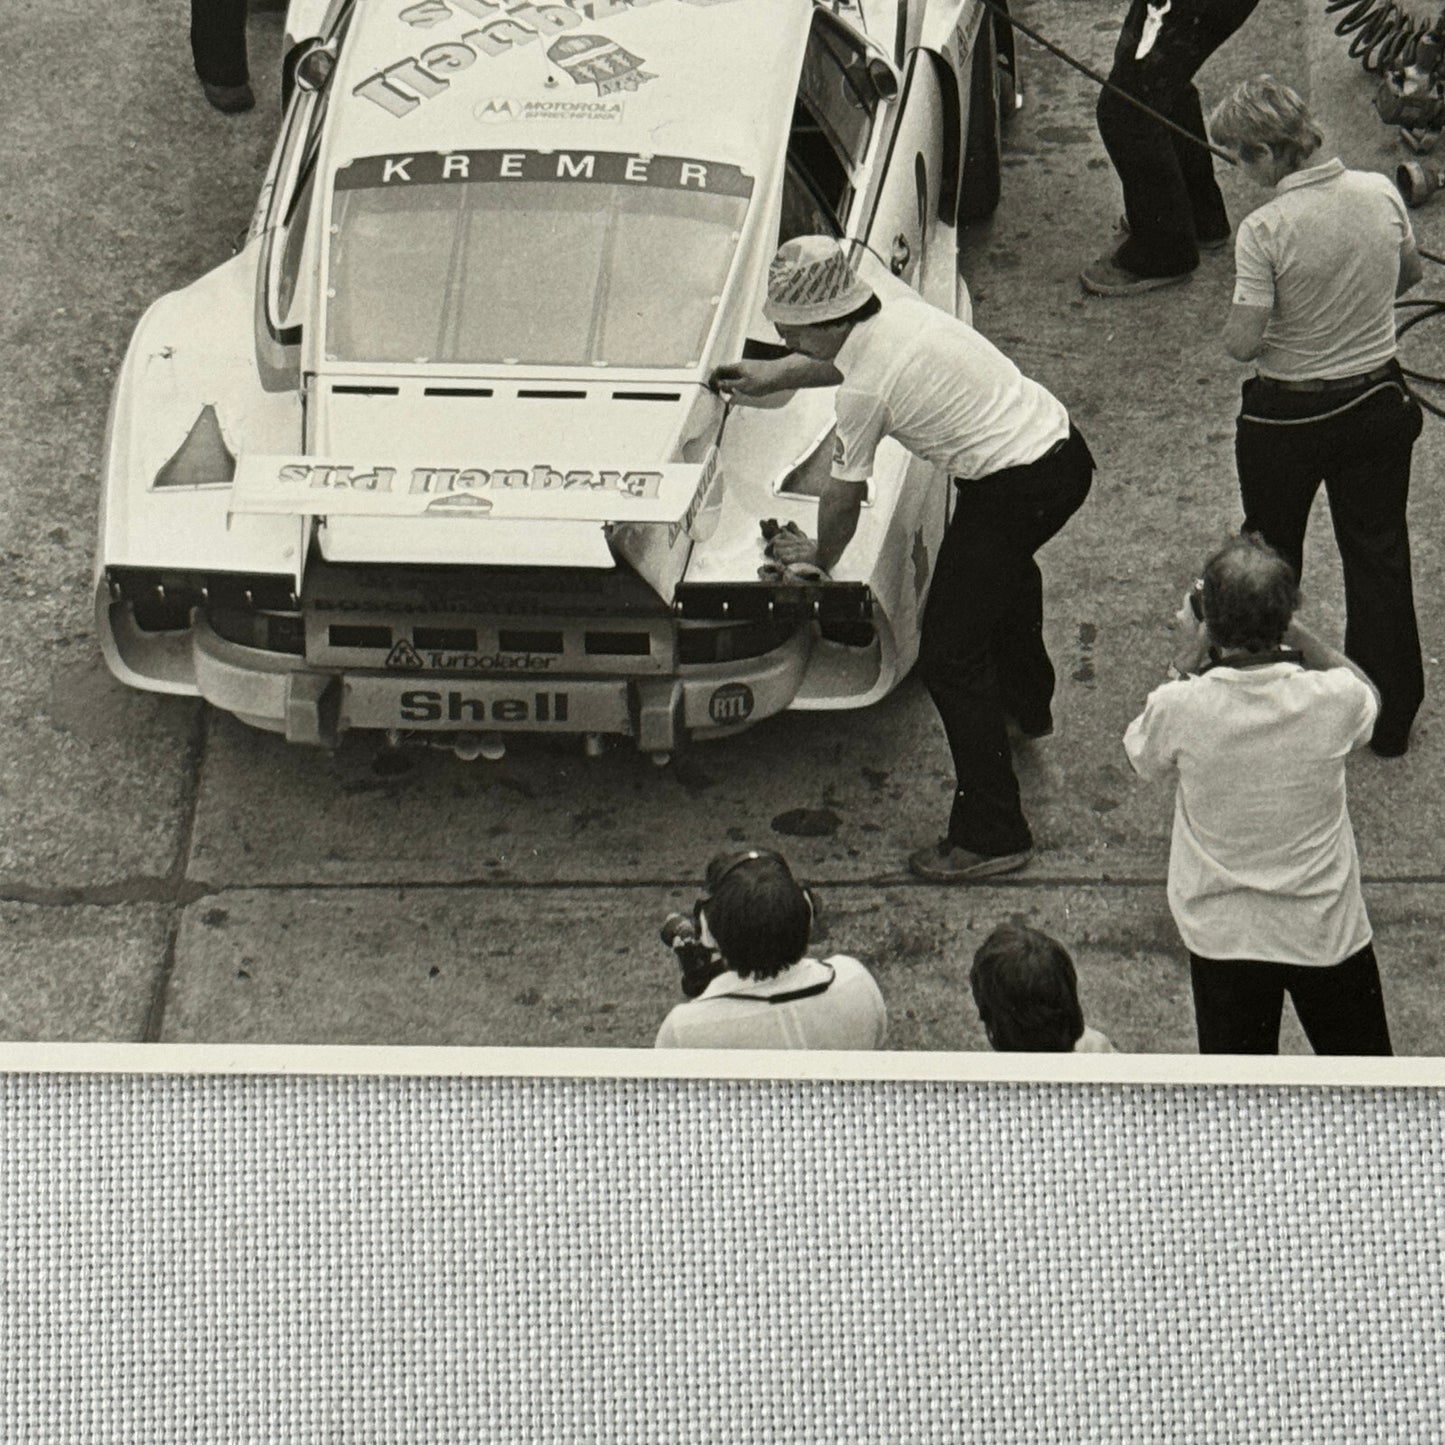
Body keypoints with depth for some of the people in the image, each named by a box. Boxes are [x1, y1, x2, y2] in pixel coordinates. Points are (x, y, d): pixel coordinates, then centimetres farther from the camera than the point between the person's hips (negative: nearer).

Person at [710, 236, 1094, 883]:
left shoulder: (864, 390, -20)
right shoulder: (895, 305, 4)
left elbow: (843, 497, -5)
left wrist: (819, 557, 14)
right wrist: (772, 376, 33)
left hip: (1014, 492, -10)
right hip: (1064, 447, 10)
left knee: (951, 657, -3)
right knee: (1007, 569, 40)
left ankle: (991, 835, 0)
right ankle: (1028, 706, 66)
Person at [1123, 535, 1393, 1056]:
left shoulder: (1181, 707, -24)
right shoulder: (1332, 700, -21)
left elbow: (1144, 757, 1)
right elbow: (1368, 696, 6)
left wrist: (1191, 662, -1)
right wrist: (1298, 636, 0)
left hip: (1222, 933, 0)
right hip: (1326, 930, 0)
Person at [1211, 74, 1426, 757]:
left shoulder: (1265, 230, -26)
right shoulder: (1380, 194, -11)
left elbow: (1242, 341, -24)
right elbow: (1409, 272, 8)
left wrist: (1233, 330, -1)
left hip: (1289, 415, -4)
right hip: (1378, 404, 4)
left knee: (1271, 552, 20)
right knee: (1379, 553, 16)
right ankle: (1391, 718, 23)